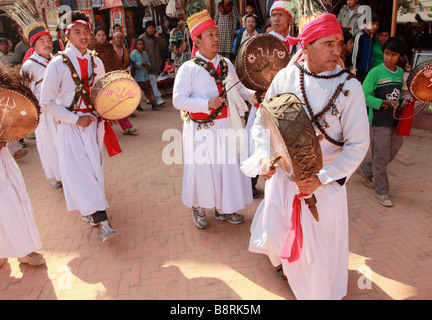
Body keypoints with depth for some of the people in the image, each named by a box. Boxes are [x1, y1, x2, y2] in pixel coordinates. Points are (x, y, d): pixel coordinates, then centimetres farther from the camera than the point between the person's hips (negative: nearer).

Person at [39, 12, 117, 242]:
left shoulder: (96, 62, 6)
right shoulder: (58, 64, -8)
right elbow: (47, 101, -7)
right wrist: (75, 119, -15)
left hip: (94, 123, 5)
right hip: (71, 126, -4)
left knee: (95, 167, 10)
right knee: (80, 171, -8)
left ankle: (89, 210, 29)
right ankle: (101, 220, -6)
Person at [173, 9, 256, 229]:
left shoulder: (226, 64, 10)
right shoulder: (188, 68, -8)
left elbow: (238, 88, 15)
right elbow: (178, 100, -13)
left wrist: (252, 94, -6)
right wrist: (207, 103, -23)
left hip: (225, 126, 6)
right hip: (201, 129, -5)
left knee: (227, 165, 12)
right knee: (202, 167, 5)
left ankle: (222, 208, 32)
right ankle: (198, 209, 29)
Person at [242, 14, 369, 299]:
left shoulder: (350, 87, -14)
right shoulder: (285, 77, -8)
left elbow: (358, 144, -12)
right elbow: (263, 121, 2)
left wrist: (322, 178, -20)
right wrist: (265, 156, -12)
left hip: (325, 179, -2)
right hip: (283, 172, 2)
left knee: (322, 240, 13)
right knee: (275, 231, 18)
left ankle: (320, 290, 45)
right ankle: (284, 258, 56)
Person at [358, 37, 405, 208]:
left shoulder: (400, 72, 10)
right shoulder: (375, 72, -11)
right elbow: (363, 96, -16)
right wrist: (384, 102, -21)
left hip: (395, 121, 7)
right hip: (379, 121, -7)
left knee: (393, 150, 14)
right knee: (381, 157, 2)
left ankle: (366, 169, 37)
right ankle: (381, 191, 17)